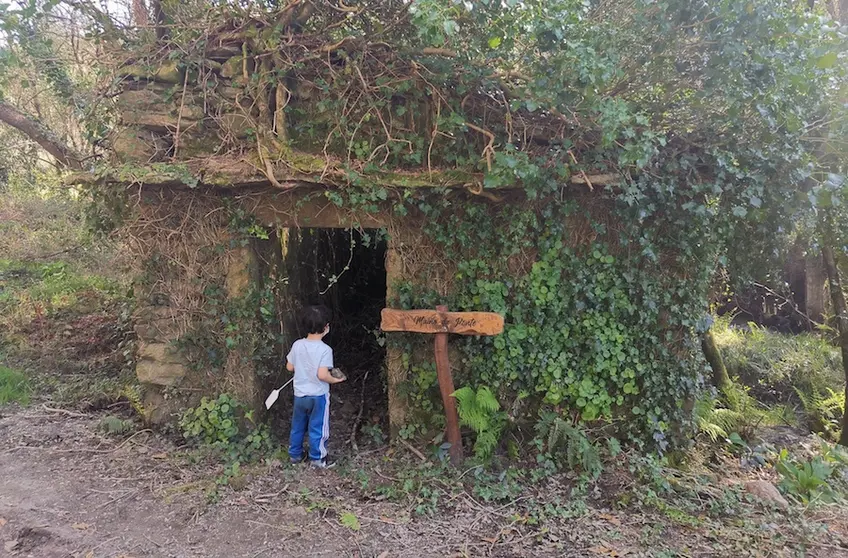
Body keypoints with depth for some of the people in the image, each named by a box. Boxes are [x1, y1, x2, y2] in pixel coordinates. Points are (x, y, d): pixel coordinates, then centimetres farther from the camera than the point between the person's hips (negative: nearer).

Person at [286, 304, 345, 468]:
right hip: (318, 396, -5)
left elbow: (289, 367, 4)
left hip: (299, 394, 5)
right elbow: (322, 375, -27)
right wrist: (335, 380, -9)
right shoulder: (325, 349, -21)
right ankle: (317, 458, 21)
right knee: (317, 428, 10)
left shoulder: (297, 345, -6)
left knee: (298, 426, 20)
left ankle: (295, 454, 33)